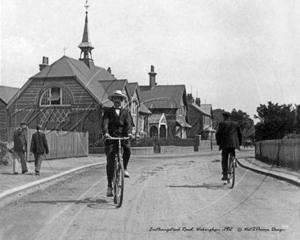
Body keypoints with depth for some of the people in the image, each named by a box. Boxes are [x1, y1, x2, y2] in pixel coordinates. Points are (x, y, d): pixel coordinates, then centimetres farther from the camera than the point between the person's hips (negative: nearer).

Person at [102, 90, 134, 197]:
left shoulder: (126, 112, 16)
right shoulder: (108, 112, 14)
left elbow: (128, 123, 0)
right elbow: (105, 122, -3)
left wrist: (129, 132, -21)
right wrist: (105, 132, -24)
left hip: (123, 137, 0)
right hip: (111, 138, 0)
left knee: (127, 148, -32)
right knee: (110, 162, -6)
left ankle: (124, 168, -7)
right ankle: (109, 186, 2)